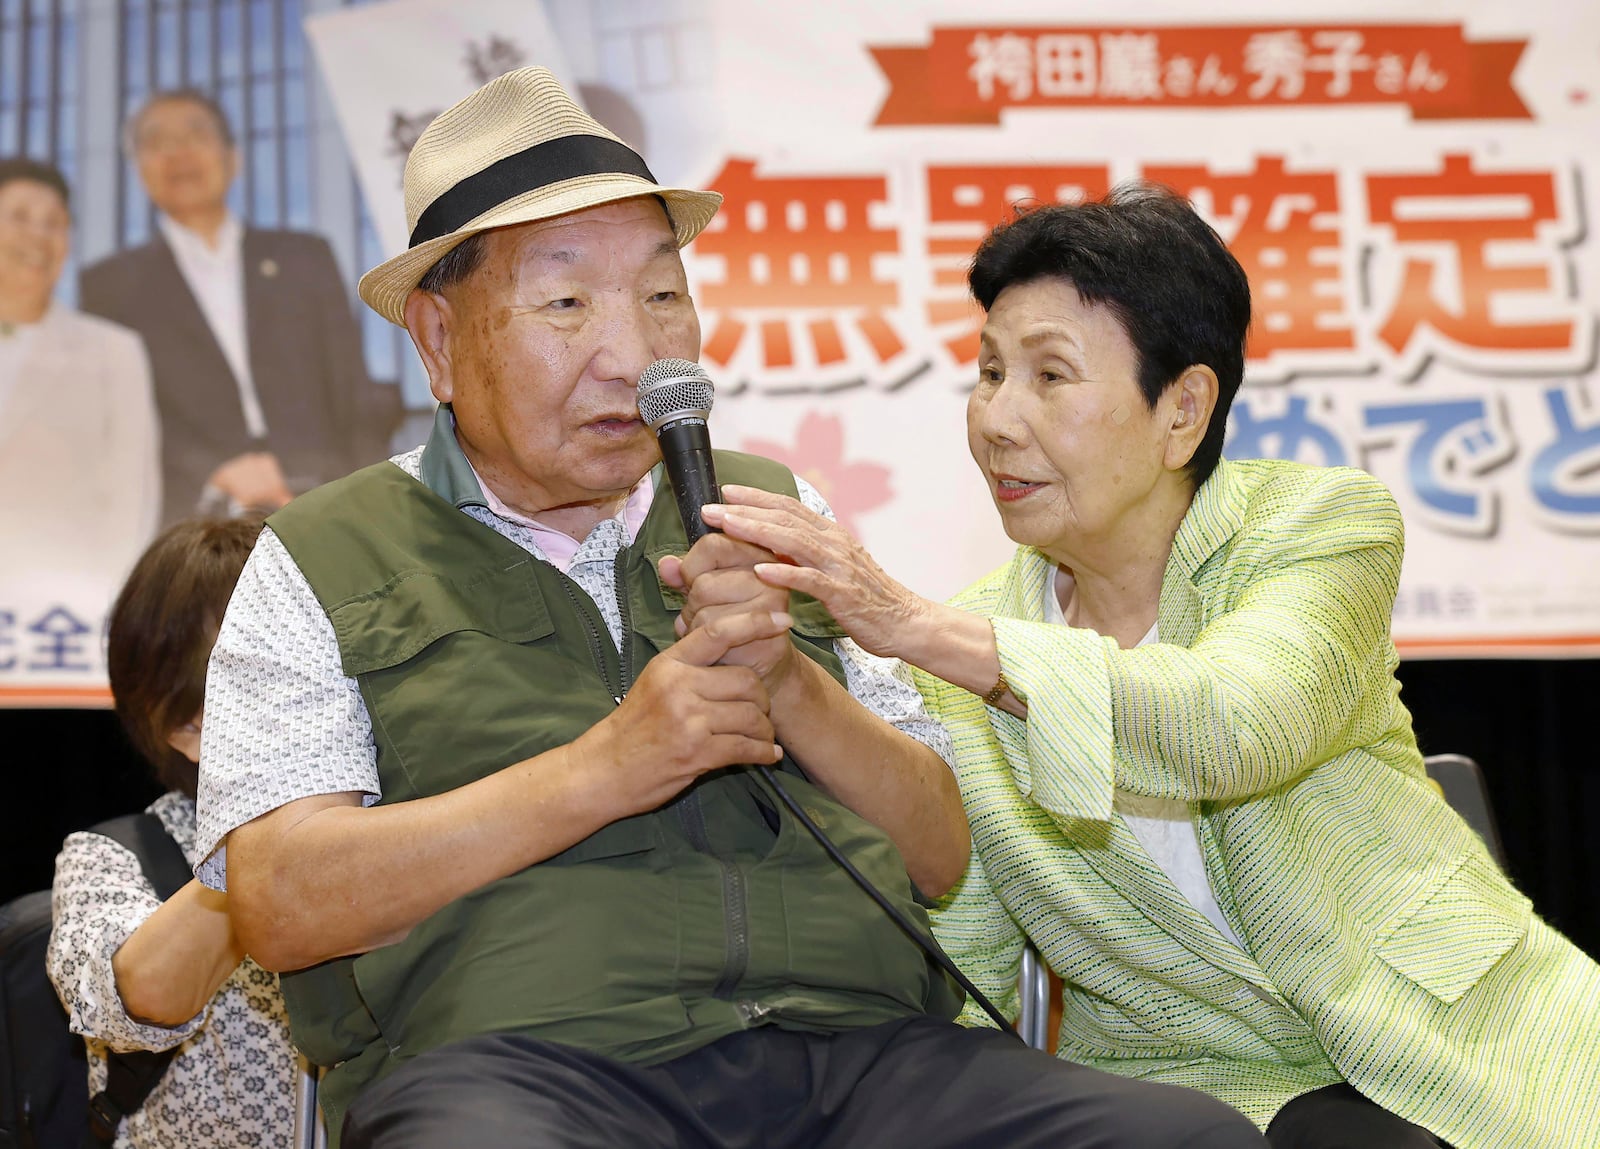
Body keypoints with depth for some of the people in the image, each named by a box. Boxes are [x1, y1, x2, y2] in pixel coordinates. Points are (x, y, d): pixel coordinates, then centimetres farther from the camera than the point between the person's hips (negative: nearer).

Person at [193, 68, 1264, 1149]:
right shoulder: (320, 564, 13)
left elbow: (943, 858, 19)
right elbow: (279, 903, -1)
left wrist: (789, 683, 0)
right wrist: (606, 769, -6)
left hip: (863, 1049, 4)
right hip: (519, 1055, -3)